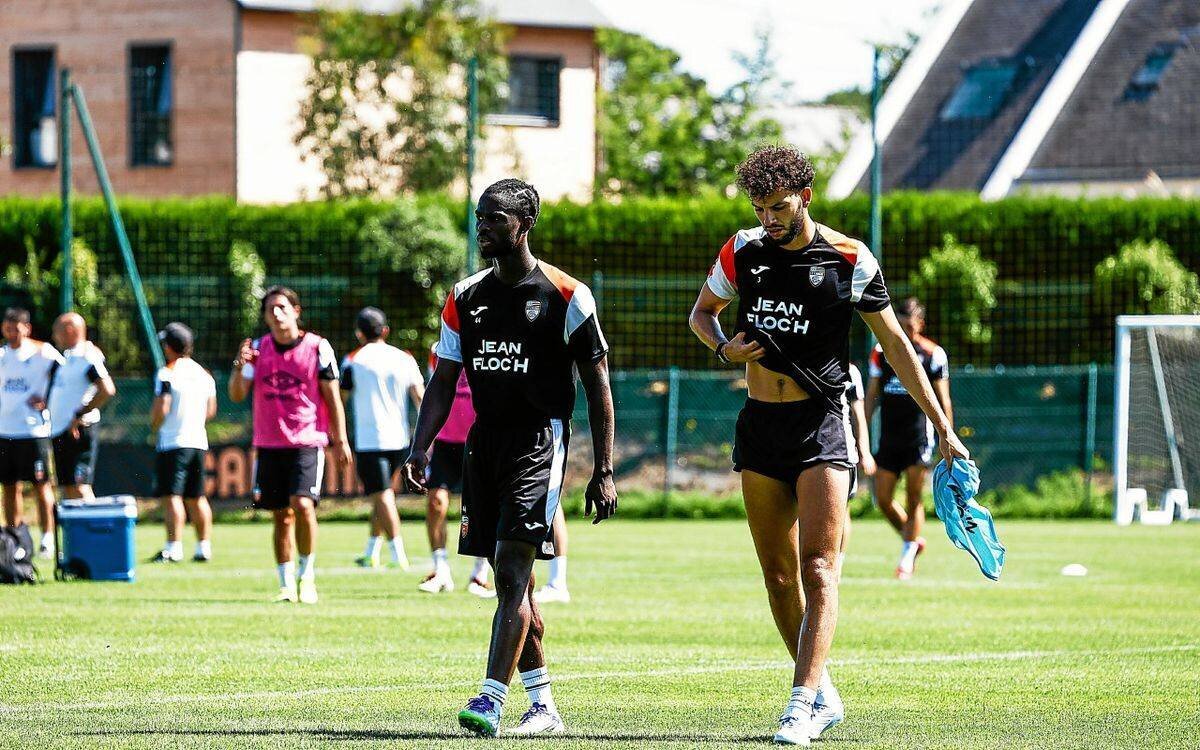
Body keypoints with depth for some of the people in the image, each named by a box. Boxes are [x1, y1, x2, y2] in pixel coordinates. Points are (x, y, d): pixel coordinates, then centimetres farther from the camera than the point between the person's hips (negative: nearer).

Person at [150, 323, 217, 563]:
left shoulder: (167, 374, -10)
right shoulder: (204, 375, 11)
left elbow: (161, 410, -15)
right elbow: (211, 410, 15)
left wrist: (154, 426, 4)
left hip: (173, 442, -7)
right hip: (198, 442, 7)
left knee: (171, 496, -8)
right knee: (196, 497, 12)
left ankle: (173, 548, -14)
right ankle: (204, 547, 11)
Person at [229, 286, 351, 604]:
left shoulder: (317, 347, -2)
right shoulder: (258, 348, 7)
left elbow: (332, 397, 2)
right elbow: (237, 395, 4)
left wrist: (340, 440, -1)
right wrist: (240, 367, -15)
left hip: (307, 441, -4)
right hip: (269, 444, 4)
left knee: (302, 504, -19)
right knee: (281, 516, 4)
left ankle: (307, 577, -7)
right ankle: (287, 584, 10)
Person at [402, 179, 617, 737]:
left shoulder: (565, 296, -4)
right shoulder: (466, 298, 11)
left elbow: (597, 386, -1)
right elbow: (443, 382, 12)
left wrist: (603, 473, -5)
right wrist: (421, 448, -3)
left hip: (539, 442, -6)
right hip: (485, 441, 6)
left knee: (511, 569, -16)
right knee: (512, 581, 8)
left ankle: (491, 700, -21)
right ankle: (542, 707, 15)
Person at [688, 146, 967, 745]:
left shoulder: (848, 260, -5)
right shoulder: (742, 252, 4)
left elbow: (895, 344, 2)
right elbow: (702, 311, 20)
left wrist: (943, 429, 2)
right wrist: (726, 348, -4)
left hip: (822, 425, -4)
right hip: (759, 423, 4)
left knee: (818, 567, -15)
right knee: (778, 575, 7)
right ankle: (823, 695, 19)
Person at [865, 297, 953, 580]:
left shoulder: (933, 354, -1)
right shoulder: (881, 352, 7)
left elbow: (943, 400, 2)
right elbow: (871, 396, 11)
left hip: (919, 437, -3)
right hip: (888, 437, 3)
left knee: (913, 499, -4)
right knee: (883, 498, 1)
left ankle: (907, 557, 6)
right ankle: (913, 541, 24)